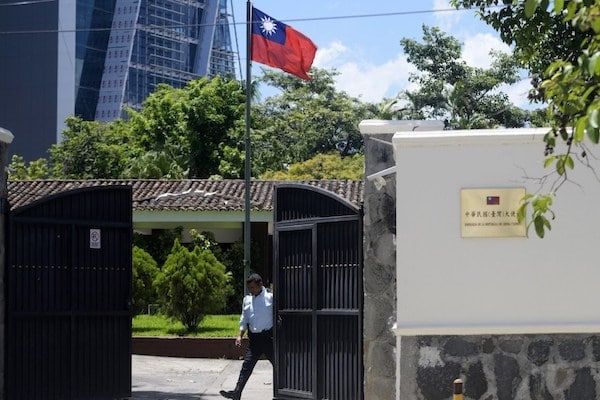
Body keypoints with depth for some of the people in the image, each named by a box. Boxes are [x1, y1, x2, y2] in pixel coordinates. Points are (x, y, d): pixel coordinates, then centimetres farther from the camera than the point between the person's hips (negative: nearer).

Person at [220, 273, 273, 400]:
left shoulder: (270, 297, -6)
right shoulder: (247, 299, 12)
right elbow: (244, 320, 19)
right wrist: (240, 335, 10)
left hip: (268, 337, -5)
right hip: (254, 338, 5)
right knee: (247, 365, 0)